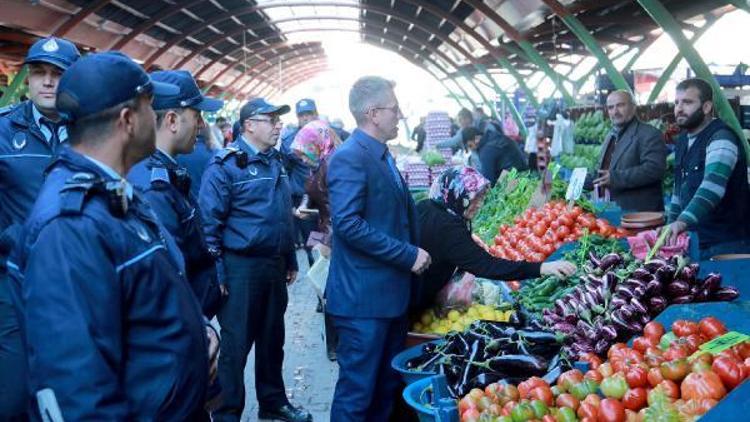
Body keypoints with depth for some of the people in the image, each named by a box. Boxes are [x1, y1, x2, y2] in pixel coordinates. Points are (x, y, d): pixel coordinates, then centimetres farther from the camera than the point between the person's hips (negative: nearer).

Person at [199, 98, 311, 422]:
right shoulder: (226, 164, -11)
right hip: (241, 267, -7)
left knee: (272, 339, 17)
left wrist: (290, 260, 18)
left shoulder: (275, 161, 12)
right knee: (235, 344, 2)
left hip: (274, 265, 7)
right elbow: (210, 221, -14)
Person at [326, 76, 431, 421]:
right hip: (364, 297, -10)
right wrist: (408, 255, -21)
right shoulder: (349, 157, -17)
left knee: (387, 385, 19)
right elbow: (348, 224, -25)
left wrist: (414, 252, 11)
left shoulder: (382, 155, 14)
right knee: (357, 390, 2)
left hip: (390, 292, 10)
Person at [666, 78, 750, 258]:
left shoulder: (721, 139, -17)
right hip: (693, 240, 8)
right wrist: (672, 224, 12)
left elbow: (712, 186, -33)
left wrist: (683, 222, -45)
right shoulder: (683, 140, 11)